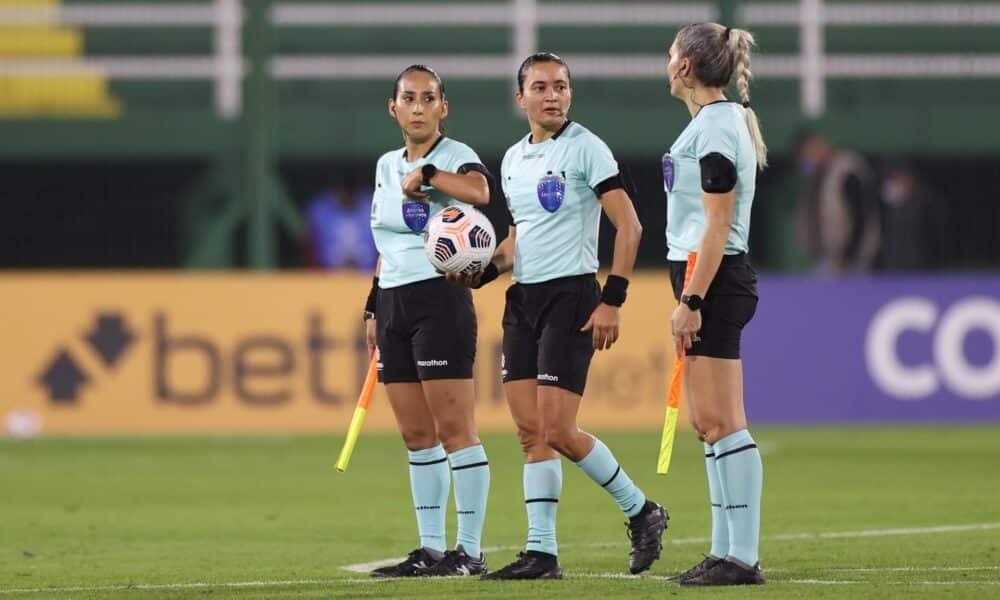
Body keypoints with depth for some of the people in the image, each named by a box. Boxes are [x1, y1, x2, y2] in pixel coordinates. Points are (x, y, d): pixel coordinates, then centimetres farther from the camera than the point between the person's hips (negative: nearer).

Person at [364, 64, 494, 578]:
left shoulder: (456, 157, -6)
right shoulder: (386, 165, 16)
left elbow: (479, 191, -30)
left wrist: (427, 174, -21)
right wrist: (373, 308, 21)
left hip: (440, 298, -7)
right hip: (393, 300, 7)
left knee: (454, 429, -8)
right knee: (416, 435, 9)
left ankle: (470, 550, -6)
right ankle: (431, 548, 14)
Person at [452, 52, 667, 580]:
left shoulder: (585, 148, -8)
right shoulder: (513, 159, 13)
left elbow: (628, 226, -11)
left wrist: (612, 301, -17)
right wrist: (484, 271, 6)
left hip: (571, 296, -7)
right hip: (522, 298, 7)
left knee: (557, 430, -11)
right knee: (530, 430, 2)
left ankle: (641, 511, 7)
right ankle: (541, 552, 4)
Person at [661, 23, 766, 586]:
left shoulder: (714, 127, -14)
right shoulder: (723, 120, 17)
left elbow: (717, 226, -18)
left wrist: (691, 301, -20)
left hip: (713, 280, -11)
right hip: (714, 281, 11)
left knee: (721, 422, -10)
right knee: (709, 423, 11)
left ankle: (743, 556, -10)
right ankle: (727, 550, 14)